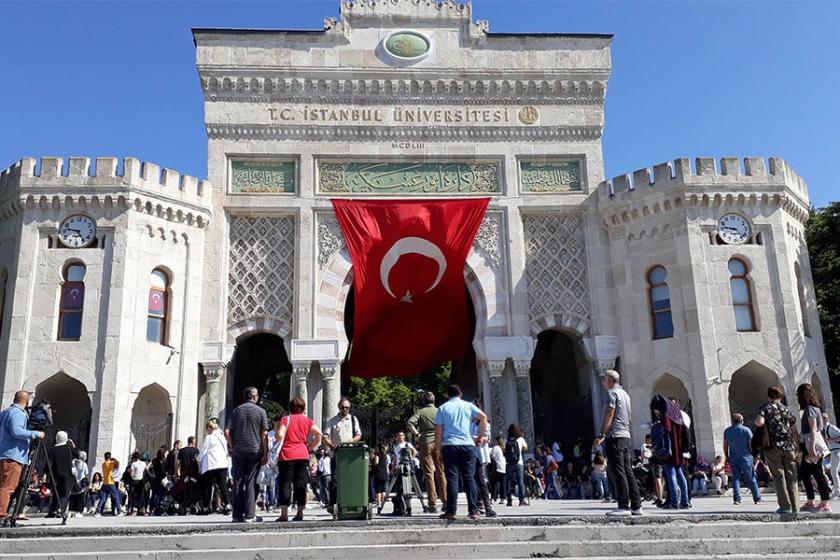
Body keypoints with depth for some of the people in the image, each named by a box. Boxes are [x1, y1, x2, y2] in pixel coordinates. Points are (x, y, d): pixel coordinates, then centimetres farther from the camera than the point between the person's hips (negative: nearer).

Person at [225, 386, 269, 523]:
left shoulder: (236, 410, 7)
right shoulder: (260, 411, -1)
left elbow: (227, 432, 1)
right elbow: (264, 434, -5)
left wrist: (232, 446, 12)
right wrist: (265, 453, -2)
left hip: (238, 451, 2)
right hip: (255, 450, -2)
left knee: (238, 482, 7)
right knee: (251, 482, 0)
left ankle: (237, 515, 8)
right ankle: (249, 515, -1)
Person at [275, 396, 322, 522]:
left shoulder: (285, 419, 1)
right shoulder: (307, 420, 9)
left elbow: (280, 436, -12)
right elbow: (319, 435, 1)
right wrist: (310, 447, 9)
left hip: (287, 456, -2)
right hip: (303, 455, 2)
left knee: (285, 484, 1)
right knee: (301, 484, 7)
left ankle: (284, 514, -2)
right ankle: (300, 513, 7)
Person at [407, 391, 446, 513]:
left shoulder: (420, 412, 3)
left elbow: (409, 423, -11)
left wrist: (417, 434, -1)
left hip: (426, 443, -2)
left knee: (429, 474, 0)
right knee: (441, 473, 9)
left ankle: (432, 504, -3)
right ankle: (445, 502, 7)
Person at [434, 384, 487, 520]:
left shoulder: (443, 408, 9)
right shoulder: (468, 406, 11)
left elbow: (438, 430, 4)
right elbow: (483, 417, -1)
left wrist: (438, 447, 11)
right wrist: (480, 436, 6)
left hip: (449, 445, -1)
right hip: (467, 444, 1)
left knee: (452, 478, 0)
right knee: (469, 478, 4)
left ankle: (451, 512, -3)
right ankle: (474, 512, 0)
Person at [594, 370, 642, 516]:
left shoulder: (611, 393, -4)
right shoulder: (625, 394, 22)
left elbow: (609, 415, -14)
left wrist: (602, 435, -15)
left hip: (614, 436, -9)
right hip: (626, 436, 9)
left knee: (617, 472, -9)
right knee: (628, 472, 8)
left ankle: (623, 506, -13)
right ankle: (636, 506, 7)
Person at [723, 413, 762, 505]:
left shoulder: (727, 431, 5)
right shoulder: (746, 430, -5)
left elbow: (725, 446, 7)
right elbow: (751, 445, -7)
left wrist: (727, 458, 14)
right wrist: (753, 455, 6)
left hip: (733, 459, 2)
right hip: (745, 457, -2)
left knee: (735, 478, 4)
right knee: (750, 479, 4)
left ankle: (737, 499, -3)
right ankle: (757, 498, 9)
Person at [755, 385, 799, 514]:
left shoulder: (765, 408, -1)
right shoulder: (786, 409, 11)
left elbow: (759, 423, -17)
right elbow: (794, 430, 12)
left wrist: (756, 420, 4)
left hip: (772, 447, -3)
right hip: (788, 446, 3)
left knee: (779, 477, 1)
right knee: (791, 477, 7)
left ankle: (785, 506, -1)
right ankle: (795, 506, 7)